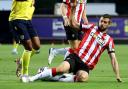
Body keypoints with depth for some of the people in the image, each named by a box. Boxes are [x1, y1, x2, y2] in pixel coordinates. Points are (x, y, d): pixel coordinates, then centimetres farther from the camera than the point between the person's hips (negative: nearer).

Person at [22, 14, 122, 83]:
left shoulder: (109, 40, 11)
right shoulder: (92, 27, 13)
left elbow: (113, 58, 10)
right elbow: (74, 24, 18)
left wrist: (117, 76, 2)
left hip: (87, 65, 0)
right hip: (76, 57, 0)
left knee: (83, 78, -37)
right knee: (62, 68, -32)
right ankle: (32, 78, -26)